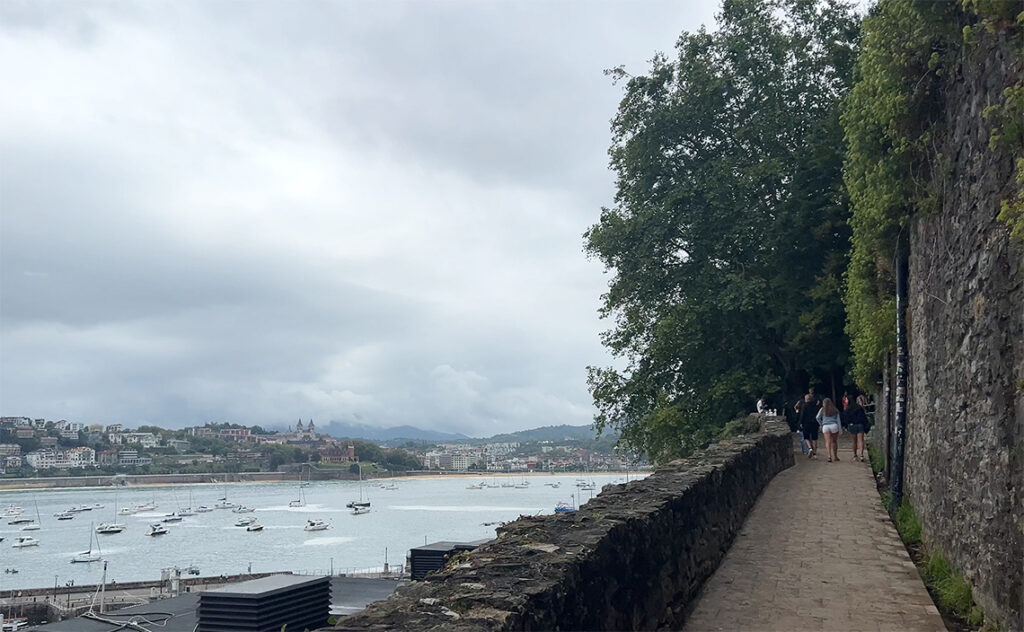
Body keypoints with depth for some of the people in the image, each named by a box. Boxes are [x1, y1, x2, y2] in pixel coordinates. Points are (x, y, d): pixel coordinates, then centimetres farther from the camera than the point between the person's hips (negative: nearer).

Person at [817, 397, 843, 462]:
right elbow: (838, 419, 8)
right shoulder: (835, 410, 12)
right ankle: (835, 456, 19)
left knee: (828, 442, -6)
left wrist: (821, 424, 13)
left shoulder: (822, 410, 7)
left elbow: (817, 418, 0)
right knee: (834, 441, 12)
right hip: (834, 425, 1)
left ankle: (829, 456, -20)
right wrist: (840, 429, 7)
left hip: (825, 426, -1)